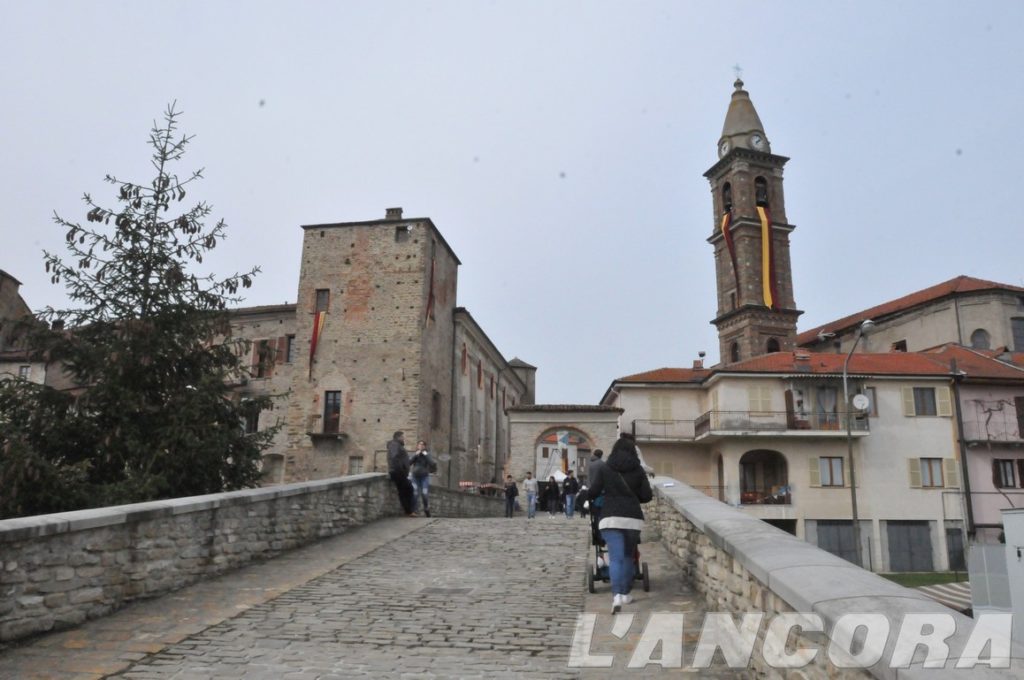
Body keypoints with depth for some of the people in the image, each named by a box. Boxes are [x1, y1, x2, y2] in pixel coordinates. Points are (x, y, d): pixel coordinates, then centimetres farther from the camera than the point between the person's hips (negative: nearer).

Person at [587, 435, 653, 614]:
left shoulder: (605, 468, 4)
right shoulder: (638, 470, 7)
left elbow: (593, 492, 0)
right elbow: (647, 496, 4)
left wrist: (586, 497, 22)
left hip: (611, 517, -1)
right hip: (633, 518, 1)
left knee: (615, 558, -6)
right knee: (628, 556, 17)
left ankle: (617, 595, -22)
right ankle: (625, 593, 22)